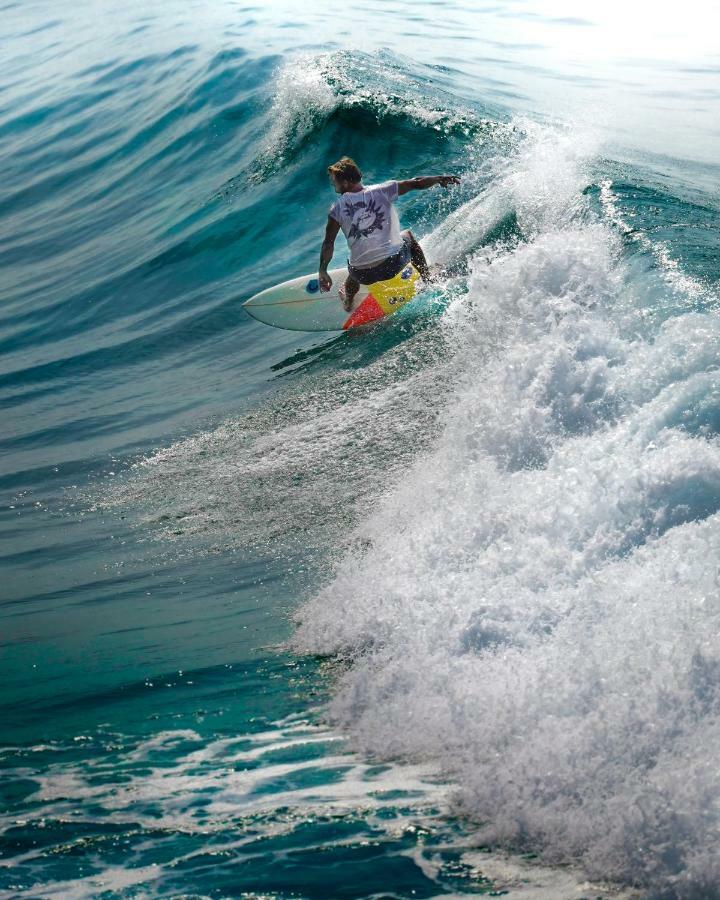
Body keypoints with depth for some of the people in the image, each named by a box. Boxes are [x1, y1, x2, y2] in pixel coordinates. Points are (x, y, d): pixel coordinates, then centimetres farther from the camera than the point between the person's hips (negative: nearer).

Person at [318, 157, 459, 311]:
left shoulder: (338, 207, -4)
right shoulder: (381, 191, -4)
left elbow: (328, 244, -5)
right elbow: (417, 183, 3)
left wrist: (322, 272, 6)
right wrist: (440, 178, 20)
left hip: (364, 276, 1)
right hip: (394, 264, 0)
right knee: (408, 235, 33)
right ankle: (427, 279, 38)